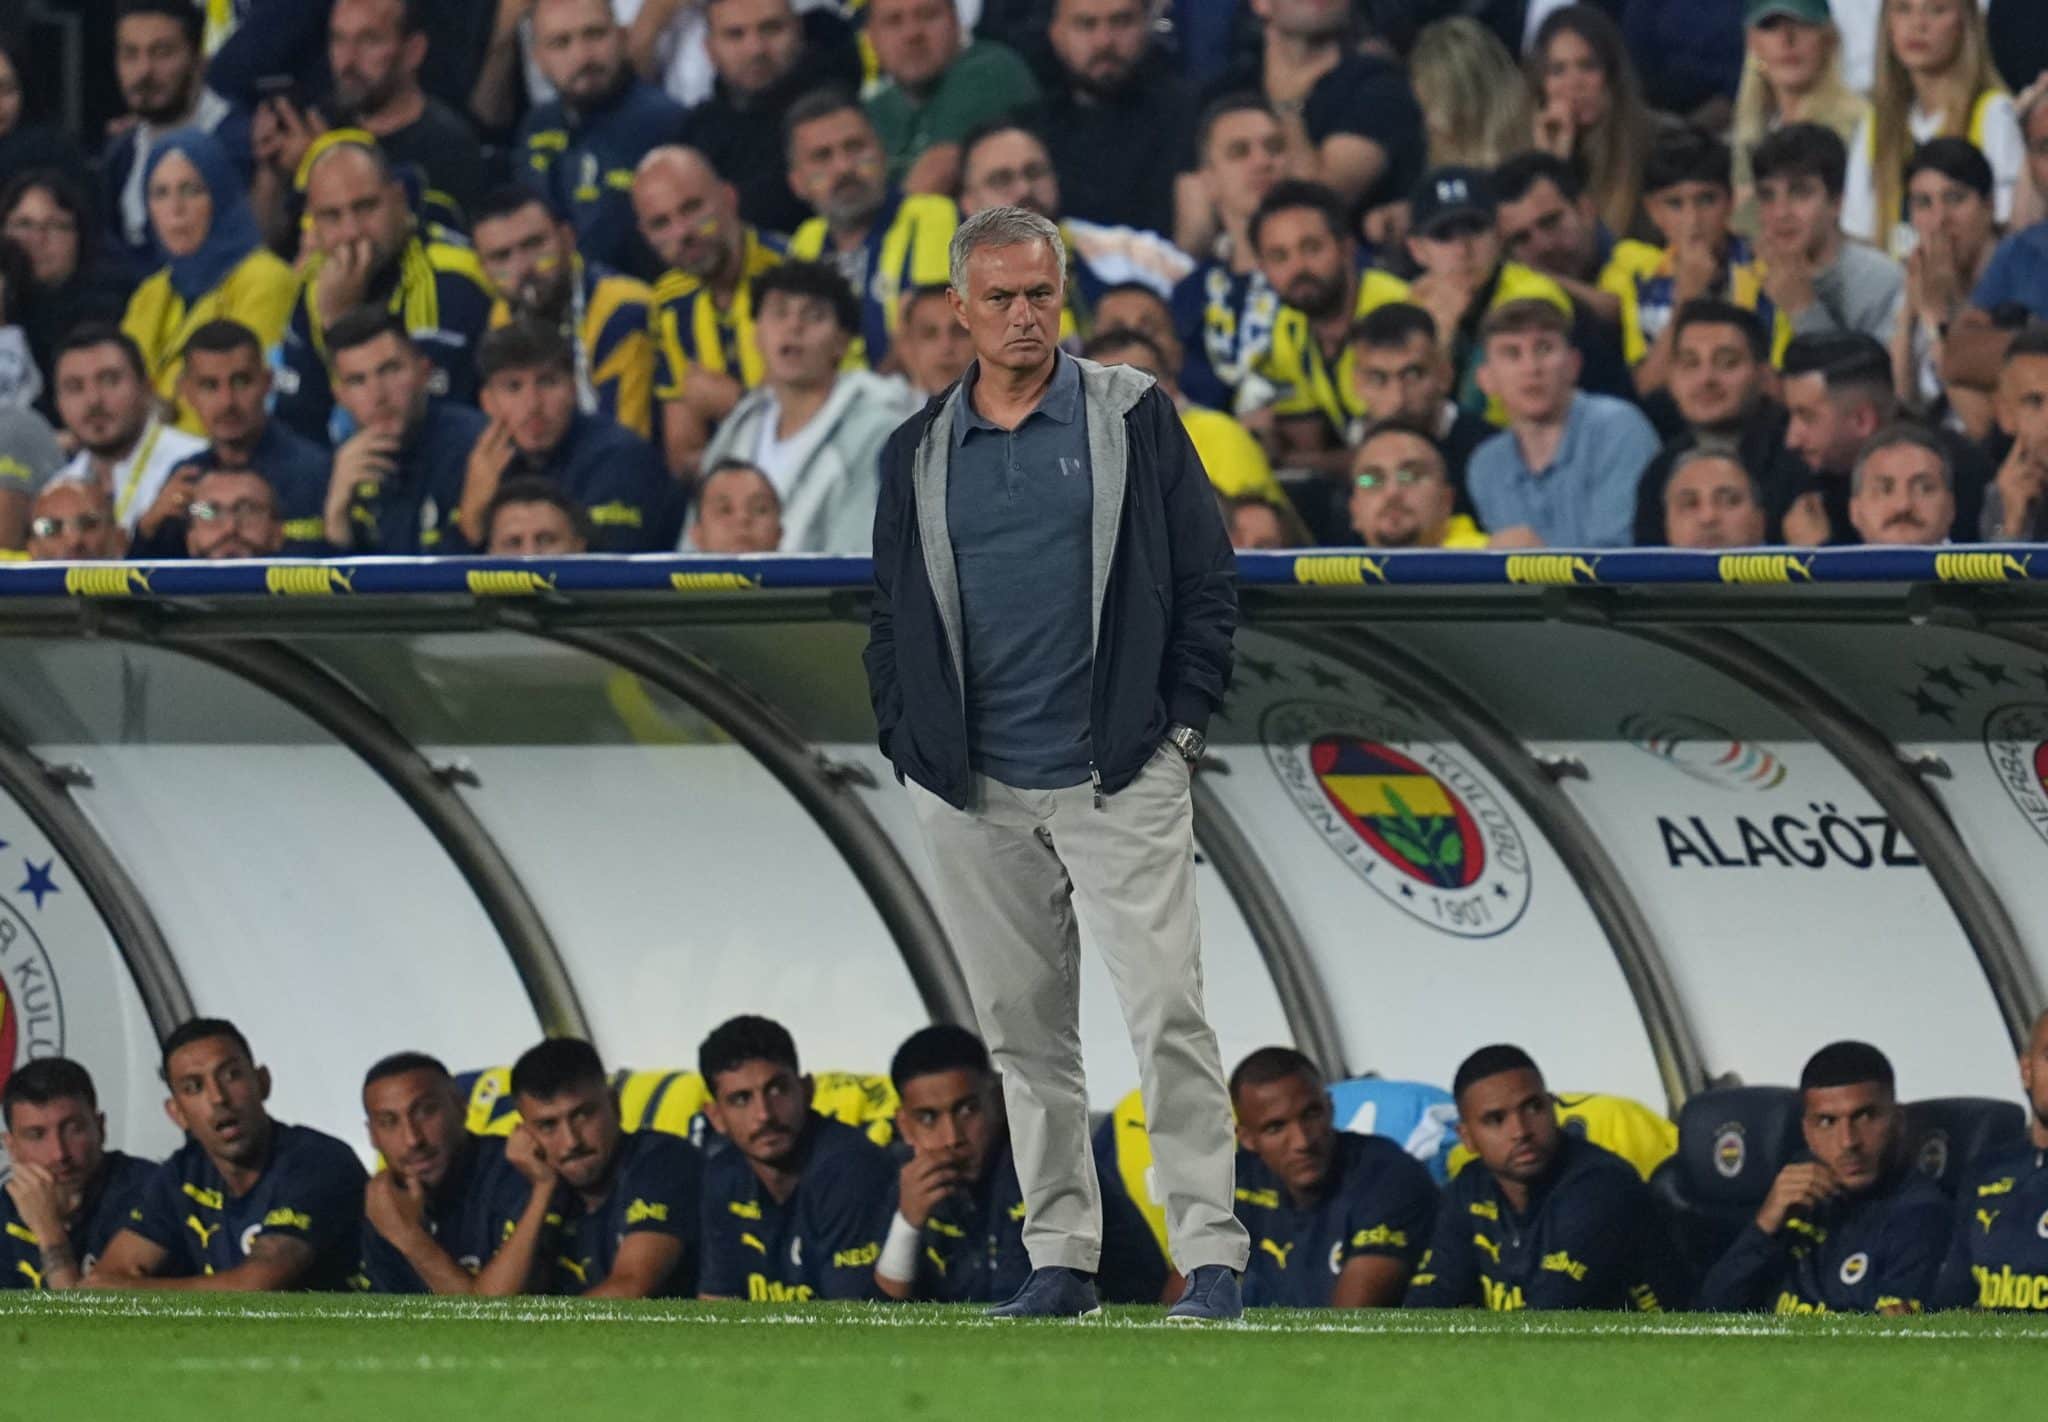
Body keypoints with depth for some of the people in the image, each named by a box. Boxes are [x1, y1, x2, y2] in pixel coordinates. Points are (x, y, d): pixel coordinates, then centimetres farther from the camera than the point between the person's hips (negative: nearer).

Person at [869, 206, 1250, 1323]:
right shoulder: (919, 454, 12)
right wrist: (908, 744, 5)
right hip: (973, 791, 3)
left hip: (1120, 775, -3)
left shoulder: (1134, 415, 4)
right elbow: (891, 615, 17)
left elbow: (1206, 577, 4)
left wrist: (1180, 721, -3)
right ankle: (1061, 1258, 12)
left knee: (1167, 1011, -11)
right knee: (1021, 1028, 6)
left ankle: (1211, 1257, -11)